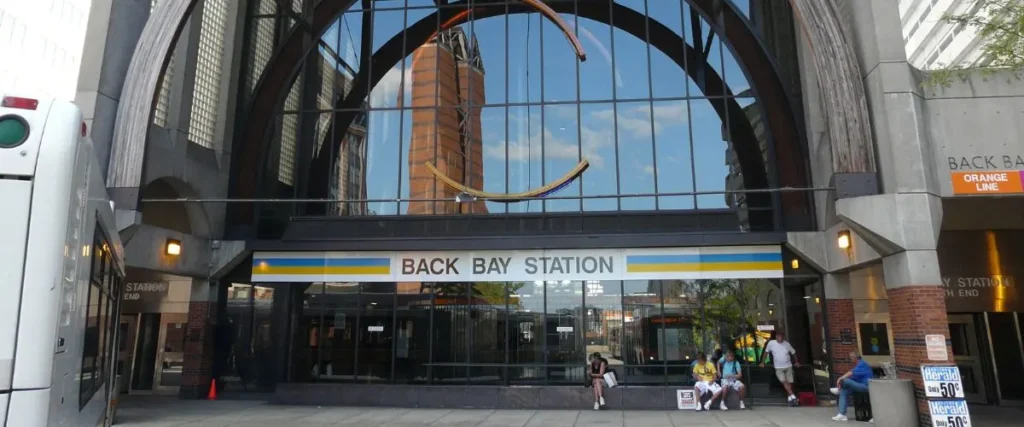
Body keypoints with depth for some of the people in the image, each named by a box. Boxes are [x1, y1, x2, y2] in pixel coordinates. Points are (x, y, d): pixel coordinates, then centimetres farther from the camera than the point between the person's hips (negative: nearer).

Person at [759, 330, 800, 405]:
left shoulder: (787, 344, -2)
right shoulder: (771, 343, -8)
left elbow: (793, 352, 14)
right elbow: (766, 352, 3)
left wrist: (796, 362, 16)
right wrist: (762, 362, 4)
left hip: (788, 366, 2)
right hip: (778, 368, -2)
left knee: (789, 383, 3)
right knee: (784, 382, -19)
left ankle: (790, 398, 18)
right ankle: (793, 396, -23)